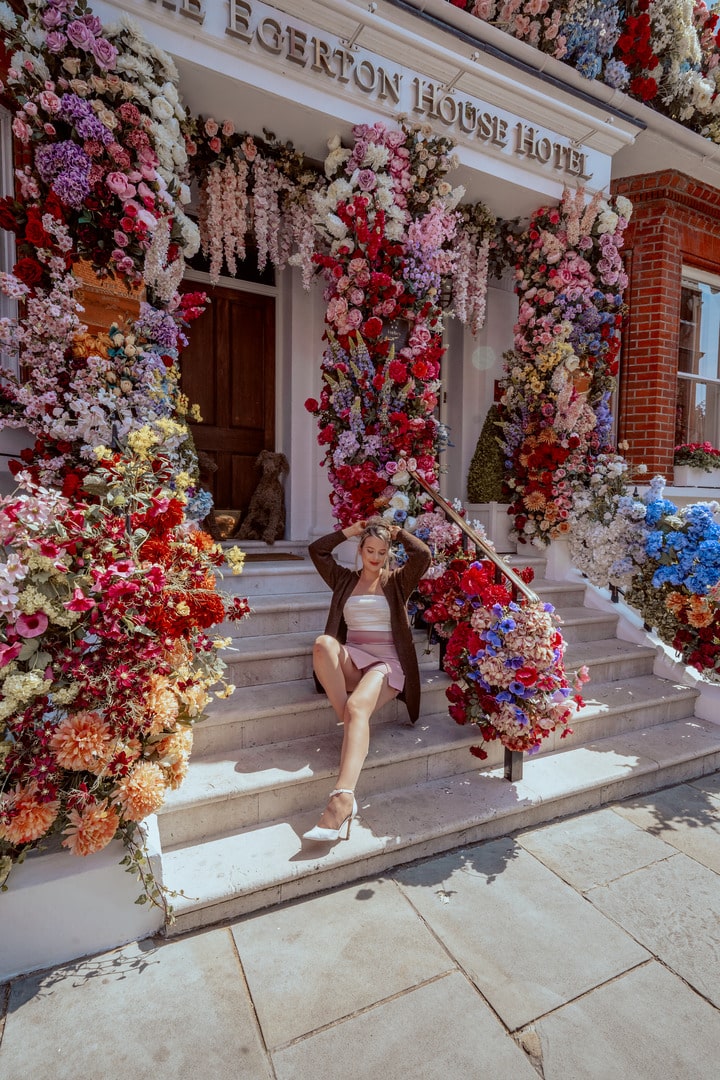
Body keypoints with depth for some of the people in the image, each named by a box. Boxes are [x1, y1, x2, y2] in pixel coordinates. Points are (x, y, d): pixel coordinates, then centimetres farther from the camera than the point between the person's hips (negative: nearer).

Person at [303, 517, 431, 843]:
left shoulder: (397, 582, 13)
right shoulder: (345, 580, 20)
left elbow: (423, 554, -5)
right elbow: (316, 550, 10)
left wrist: (397, 532, 10)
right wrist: (352, 530, 13)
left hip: (386, 663, -3)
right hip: (350, 660, 3)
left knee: (357, 706, -34)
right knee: (323, 643, -34)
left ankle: (343, 799, -47)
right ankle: (352, 725, -29)